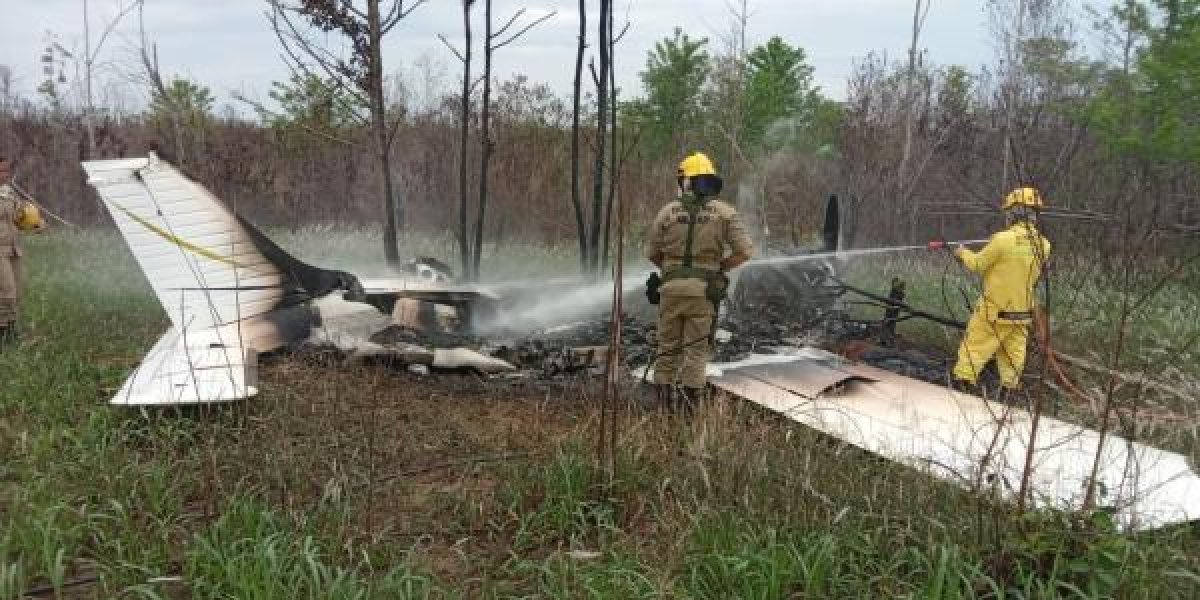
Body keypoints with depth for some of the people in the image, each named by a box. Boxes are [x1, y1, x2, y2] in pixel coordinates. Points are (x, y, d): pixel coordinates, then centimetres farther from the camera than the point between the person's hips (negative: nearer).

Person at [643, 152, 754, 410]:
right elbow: (745, 251, -4)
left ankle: (663, 405, 15)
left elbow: (651, 252, 8)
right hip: (703, 290, -1)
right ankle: (687, 407, 3)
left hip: (671, 288, 1)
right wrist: (719, 268, 10)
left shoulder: (668, 211, 4)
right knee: (696, 350, 5)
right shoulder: (724, 212, 1)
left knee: (668, 347, 12)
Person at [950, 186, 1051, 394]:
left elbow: (977, 264, -9)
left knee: (974, 345, 5)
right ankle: (1011, 387, 19)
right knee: (1013, 351, 15)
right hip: (1023, 312, 5)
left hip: (995, 310, -5)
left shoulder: (1004, 239, -20)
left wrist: (963, 252, 11)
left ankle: (963, 379, 7)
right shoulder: (1043, 245, -2)